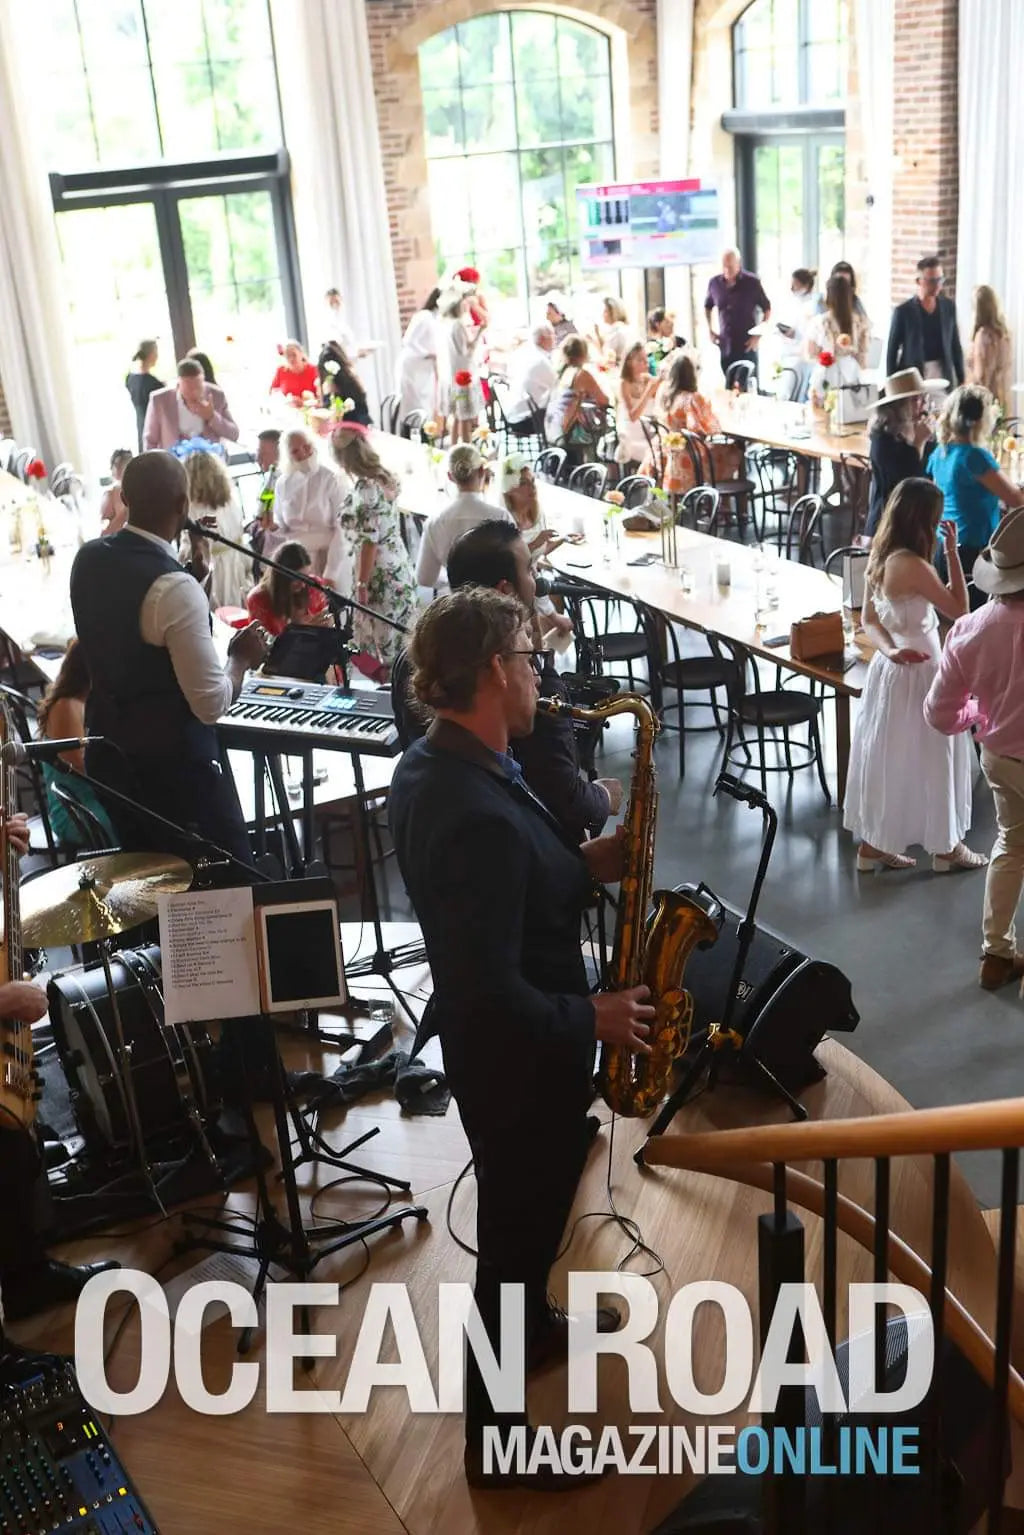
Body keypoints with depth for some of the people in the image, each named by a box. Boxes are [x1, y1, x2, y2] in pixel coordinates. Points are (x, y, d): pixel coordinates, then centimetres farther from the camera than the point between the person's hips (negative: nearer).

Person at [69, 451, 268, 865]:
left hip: (109, 757, 8)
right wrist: (241, 659, -4)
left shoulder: (88, 558, -2)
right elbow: (211, 704, -22)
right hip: (175, 768, -8)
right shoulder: (176, 587, -26)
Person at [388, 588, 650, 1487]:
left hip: (491, 1047, 9)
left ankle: (531, 1326, 56)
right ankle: (495, 1438, 32)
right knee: (521, 1228, 11)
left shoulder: (429, 764, -3)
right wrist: (595, 1019, -19)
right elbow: (494, 995, -33)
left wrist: (581, 866, -3)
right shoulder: (482, 816, -35)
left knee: (522, 1213, 30)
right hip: (520, 1059, -9)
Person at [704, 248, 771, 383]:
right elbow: (707, 306, 19)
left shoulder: (752, 282, -8)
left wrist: (758, 335, -7)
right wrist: (710, 330, 9)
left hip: (747, 346, -4)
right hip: (725, 347, 4)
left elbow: (767, 309, 1)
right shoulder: (714, 283, 1)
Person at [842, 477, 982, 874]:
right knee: (930, 761, 8)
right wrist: (952, 552, -12)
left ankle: (873, 844, 25)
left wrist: (889, 650, -11)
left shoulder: (879, 558, 1)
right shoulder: (913, 566, -25)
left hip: (891, 668, 8)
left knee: (885, 756, 16)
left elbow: (869, 621, 6)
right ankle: (946, 847, 24)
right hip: (918, 672, -8)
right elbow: (959, 609, -14)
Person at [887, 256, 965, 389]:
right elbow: (892, 352, 0)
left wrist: (961, 380, 10)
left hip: (943, 377, 3)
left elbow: (955, 346, 14)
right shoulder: (903, 311, -3)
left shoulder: (949, 307, 8)